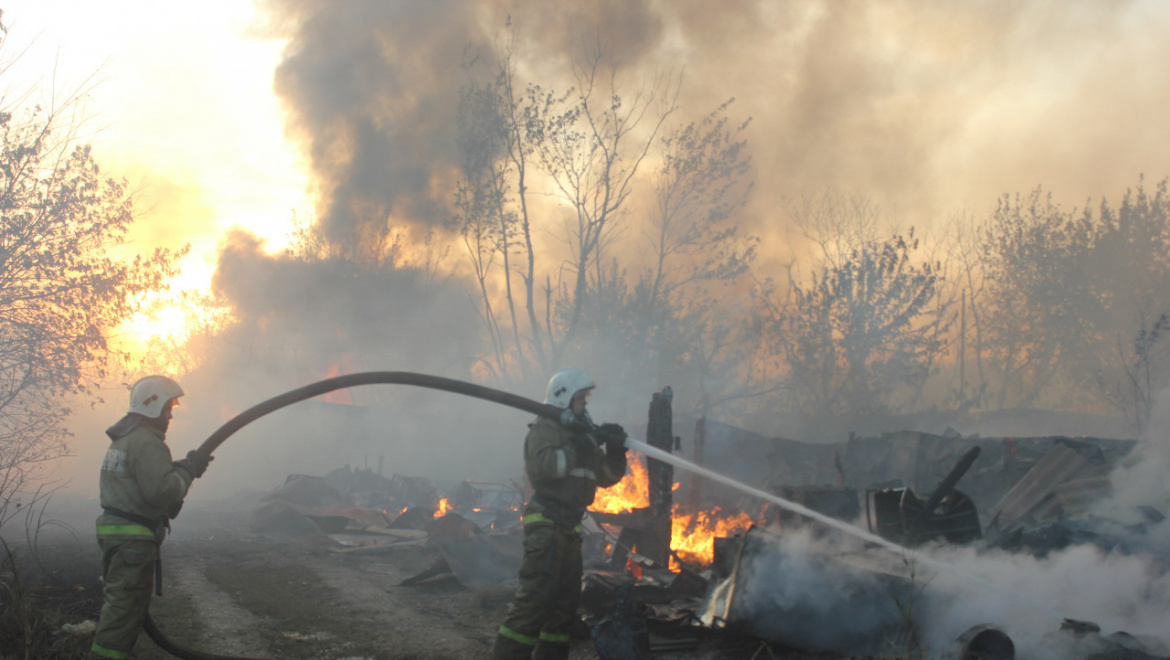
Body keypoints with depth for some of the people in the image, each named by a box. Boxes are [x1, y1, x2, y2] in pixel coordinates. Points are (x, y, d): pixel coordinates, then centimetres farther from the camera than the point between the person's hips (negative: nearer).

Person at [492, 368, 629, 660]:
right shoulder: (545, 429, -3)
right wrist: (580, 446, -21)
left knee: (566, 599, 11)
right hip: (546, 525, -9)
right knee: (537, 593, -16)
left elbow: (606, 477, 20)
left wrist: (615, 449, 2)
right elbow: (543, 465, -22)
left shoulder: (580, 432, 21)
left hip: (569, 528, 9)